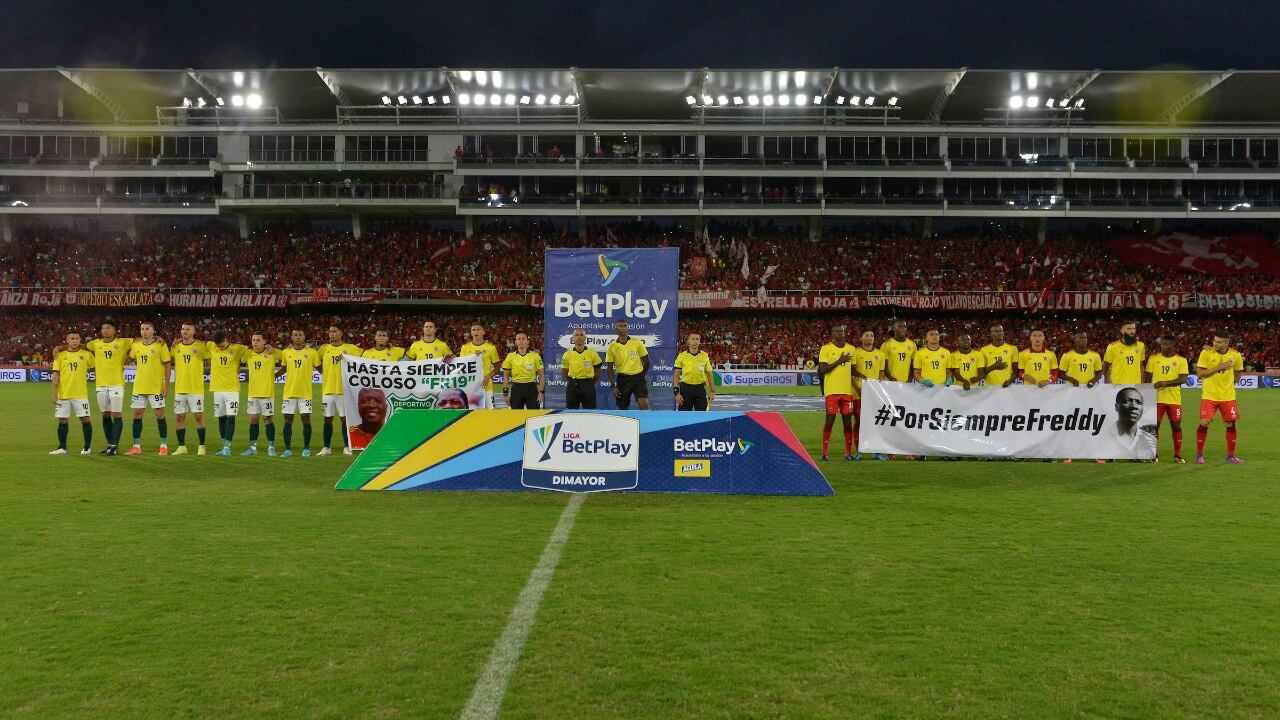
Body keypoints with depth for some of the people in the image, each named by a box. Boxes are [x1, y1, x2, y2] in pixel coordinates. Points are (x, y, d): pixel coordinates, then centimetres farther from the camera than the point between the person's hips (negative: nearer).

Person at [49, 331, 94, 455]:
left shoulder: (86, 354, 3)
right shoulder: (60, 355, 4)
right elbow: (56, 375, 2)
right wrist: (54, 393, -2)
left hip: (81, 394, -1)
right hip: (63, 393, 1)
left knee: (85, 419, -2)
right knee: (62, 420, 6)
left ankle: (87, 447, 9)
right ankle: (62, 447, 17)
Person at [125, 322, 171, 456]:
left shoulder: (160, 345, -6)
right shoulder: (135, 345, 6)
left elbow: (167, 364, -6)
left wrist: (166, 384, -11)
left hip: (156, 387, -5)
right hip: (139, 387, 5)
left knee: (160, 415, -1)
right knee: (137, 415, 6)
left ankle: (164, 446, 7)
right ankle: (136, 446, 13)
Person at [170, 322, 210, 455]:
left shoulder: (200, 346, -3)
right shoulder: (176, 346, 7)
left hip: (196, 388, -4)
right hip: (179, 388, 4)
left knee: (199, 416, -1)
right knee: (179, 417, 6)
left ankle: (201, 447, 9)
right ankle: (181, 447, 15)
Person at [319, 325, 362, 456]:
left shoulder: (350, 348, -1)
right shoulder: (324, 348, 6)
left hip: (344, 389, -2)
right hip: (327, 390, 2)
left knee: (345, 419, 2)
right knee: (328, 419, 7)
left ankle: (346, 447, 9)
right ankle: (326, 448, 14)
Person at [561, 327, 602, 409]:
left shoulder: (592, 353, 0)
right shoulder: (568, 354, 0)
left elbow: (598, 370, 8)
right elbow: (564, 371, 10)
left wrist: (591, 383, 6)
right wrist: (572, 382, 7)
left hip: (588, 385, 0)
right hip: (572, 386, 1)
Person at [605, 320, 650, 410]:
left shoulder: (637, 342, 0)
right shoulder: (612, 347, 1)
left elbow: (646, 361, 8)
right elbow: (609, 368, 4)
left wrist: (640, 375, 8)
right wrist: (613, 386, -2)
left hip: (638, 377, -1)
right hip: (622, 379, 1)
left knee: (644, 403, -20)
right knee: (623, 408, 5)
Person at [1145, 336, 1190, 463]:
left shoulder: (1181, 360, 2)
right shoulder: (1153, 358, 5)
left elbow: (1183, 379, -9)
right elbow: (1148, 378, 6)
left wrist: (1165, 383, -22)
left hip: (1174, 399, 0)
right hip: (1157, 399, 0)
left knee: (1176, 426, 2)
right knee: (1154, 425, 0)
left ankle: (1177, 455, 12)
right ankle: (1153, 454, 11)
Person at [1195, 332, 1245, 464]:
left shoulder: (1235, 355, -3)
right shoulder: (1206, 353, -10)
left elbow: (1237, 373, 14)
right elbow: (1200, 373, -13)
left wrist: (1228, 382, 4)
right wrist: (1219, 367, -21)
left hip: (1228, 396, 2)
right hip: (1209, 395, -2)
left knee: (1230, 424, 3)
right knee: (1204, 423, -7)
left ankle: (1231, 456, 16)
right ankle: (1199, 454, 7)